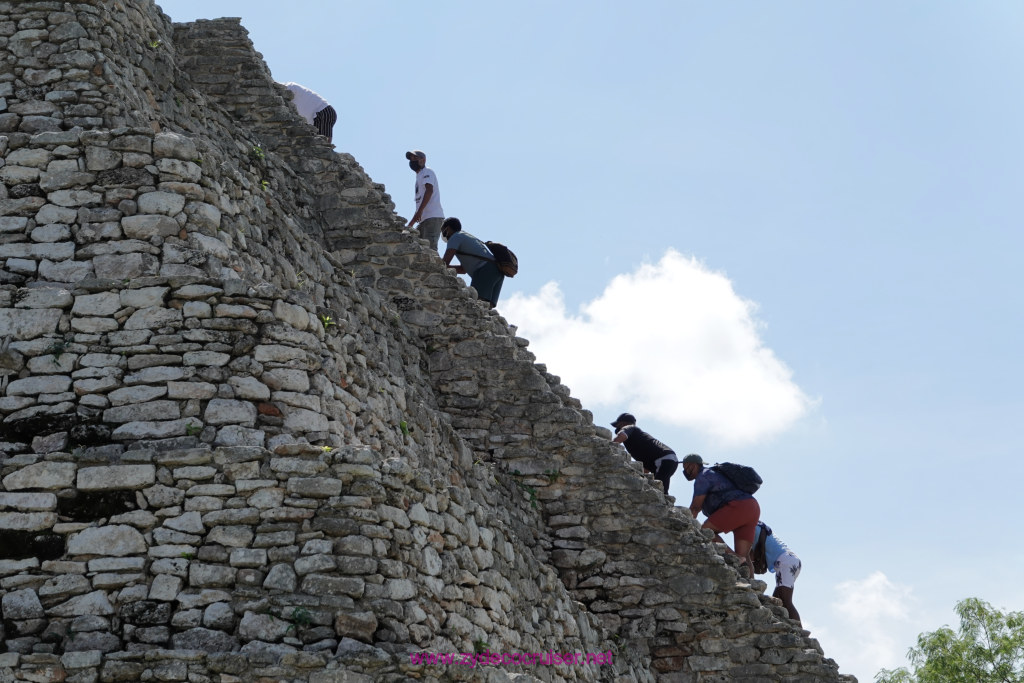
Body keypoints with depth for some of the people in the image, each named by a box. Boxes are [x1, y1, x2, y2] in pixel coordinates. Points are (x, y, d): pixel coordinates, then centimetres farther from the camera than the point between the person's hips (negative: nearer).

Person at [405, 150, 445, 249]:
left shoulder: (427, 172, 4)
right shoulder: (419, 177, 31)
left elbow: (429, 190, -15)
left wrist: (420, 211, -27)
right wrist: (409, 226, 27)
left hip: (433, 217, -10)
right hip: (424, 219, 10)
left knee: (430, 247, -21)